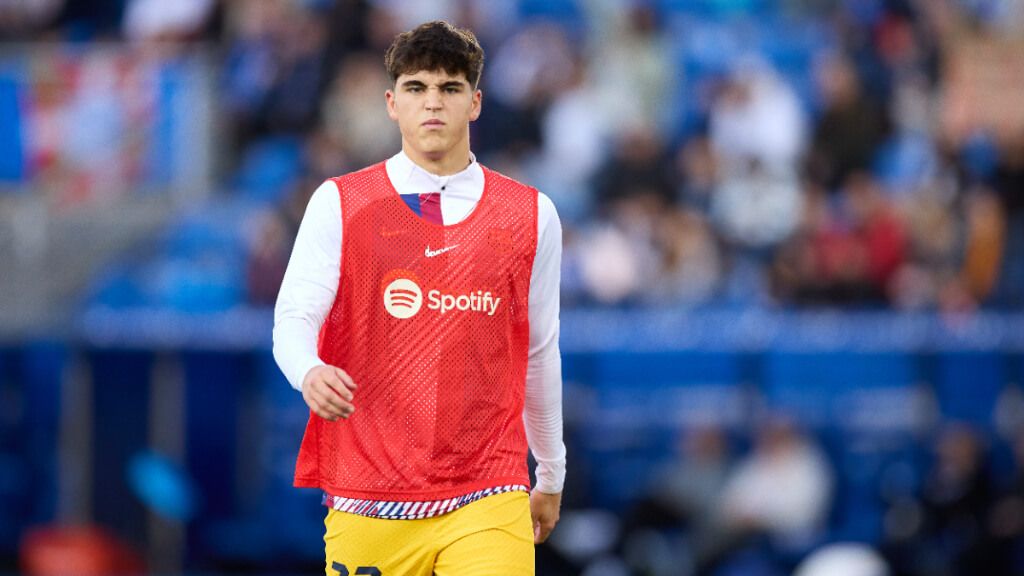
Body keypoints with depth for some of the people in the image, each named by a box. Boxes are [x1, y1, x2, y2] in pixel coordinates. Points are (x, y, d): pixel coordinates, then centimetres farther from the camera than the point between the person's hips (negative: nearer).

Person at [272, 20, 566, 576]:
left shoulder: (531, 216, 8)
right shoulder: (338, 203, 4)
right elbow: (294, 317, -5)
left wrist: (551, 476, 24)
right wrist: (311, 373, -29)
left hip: (488, 505, 0)